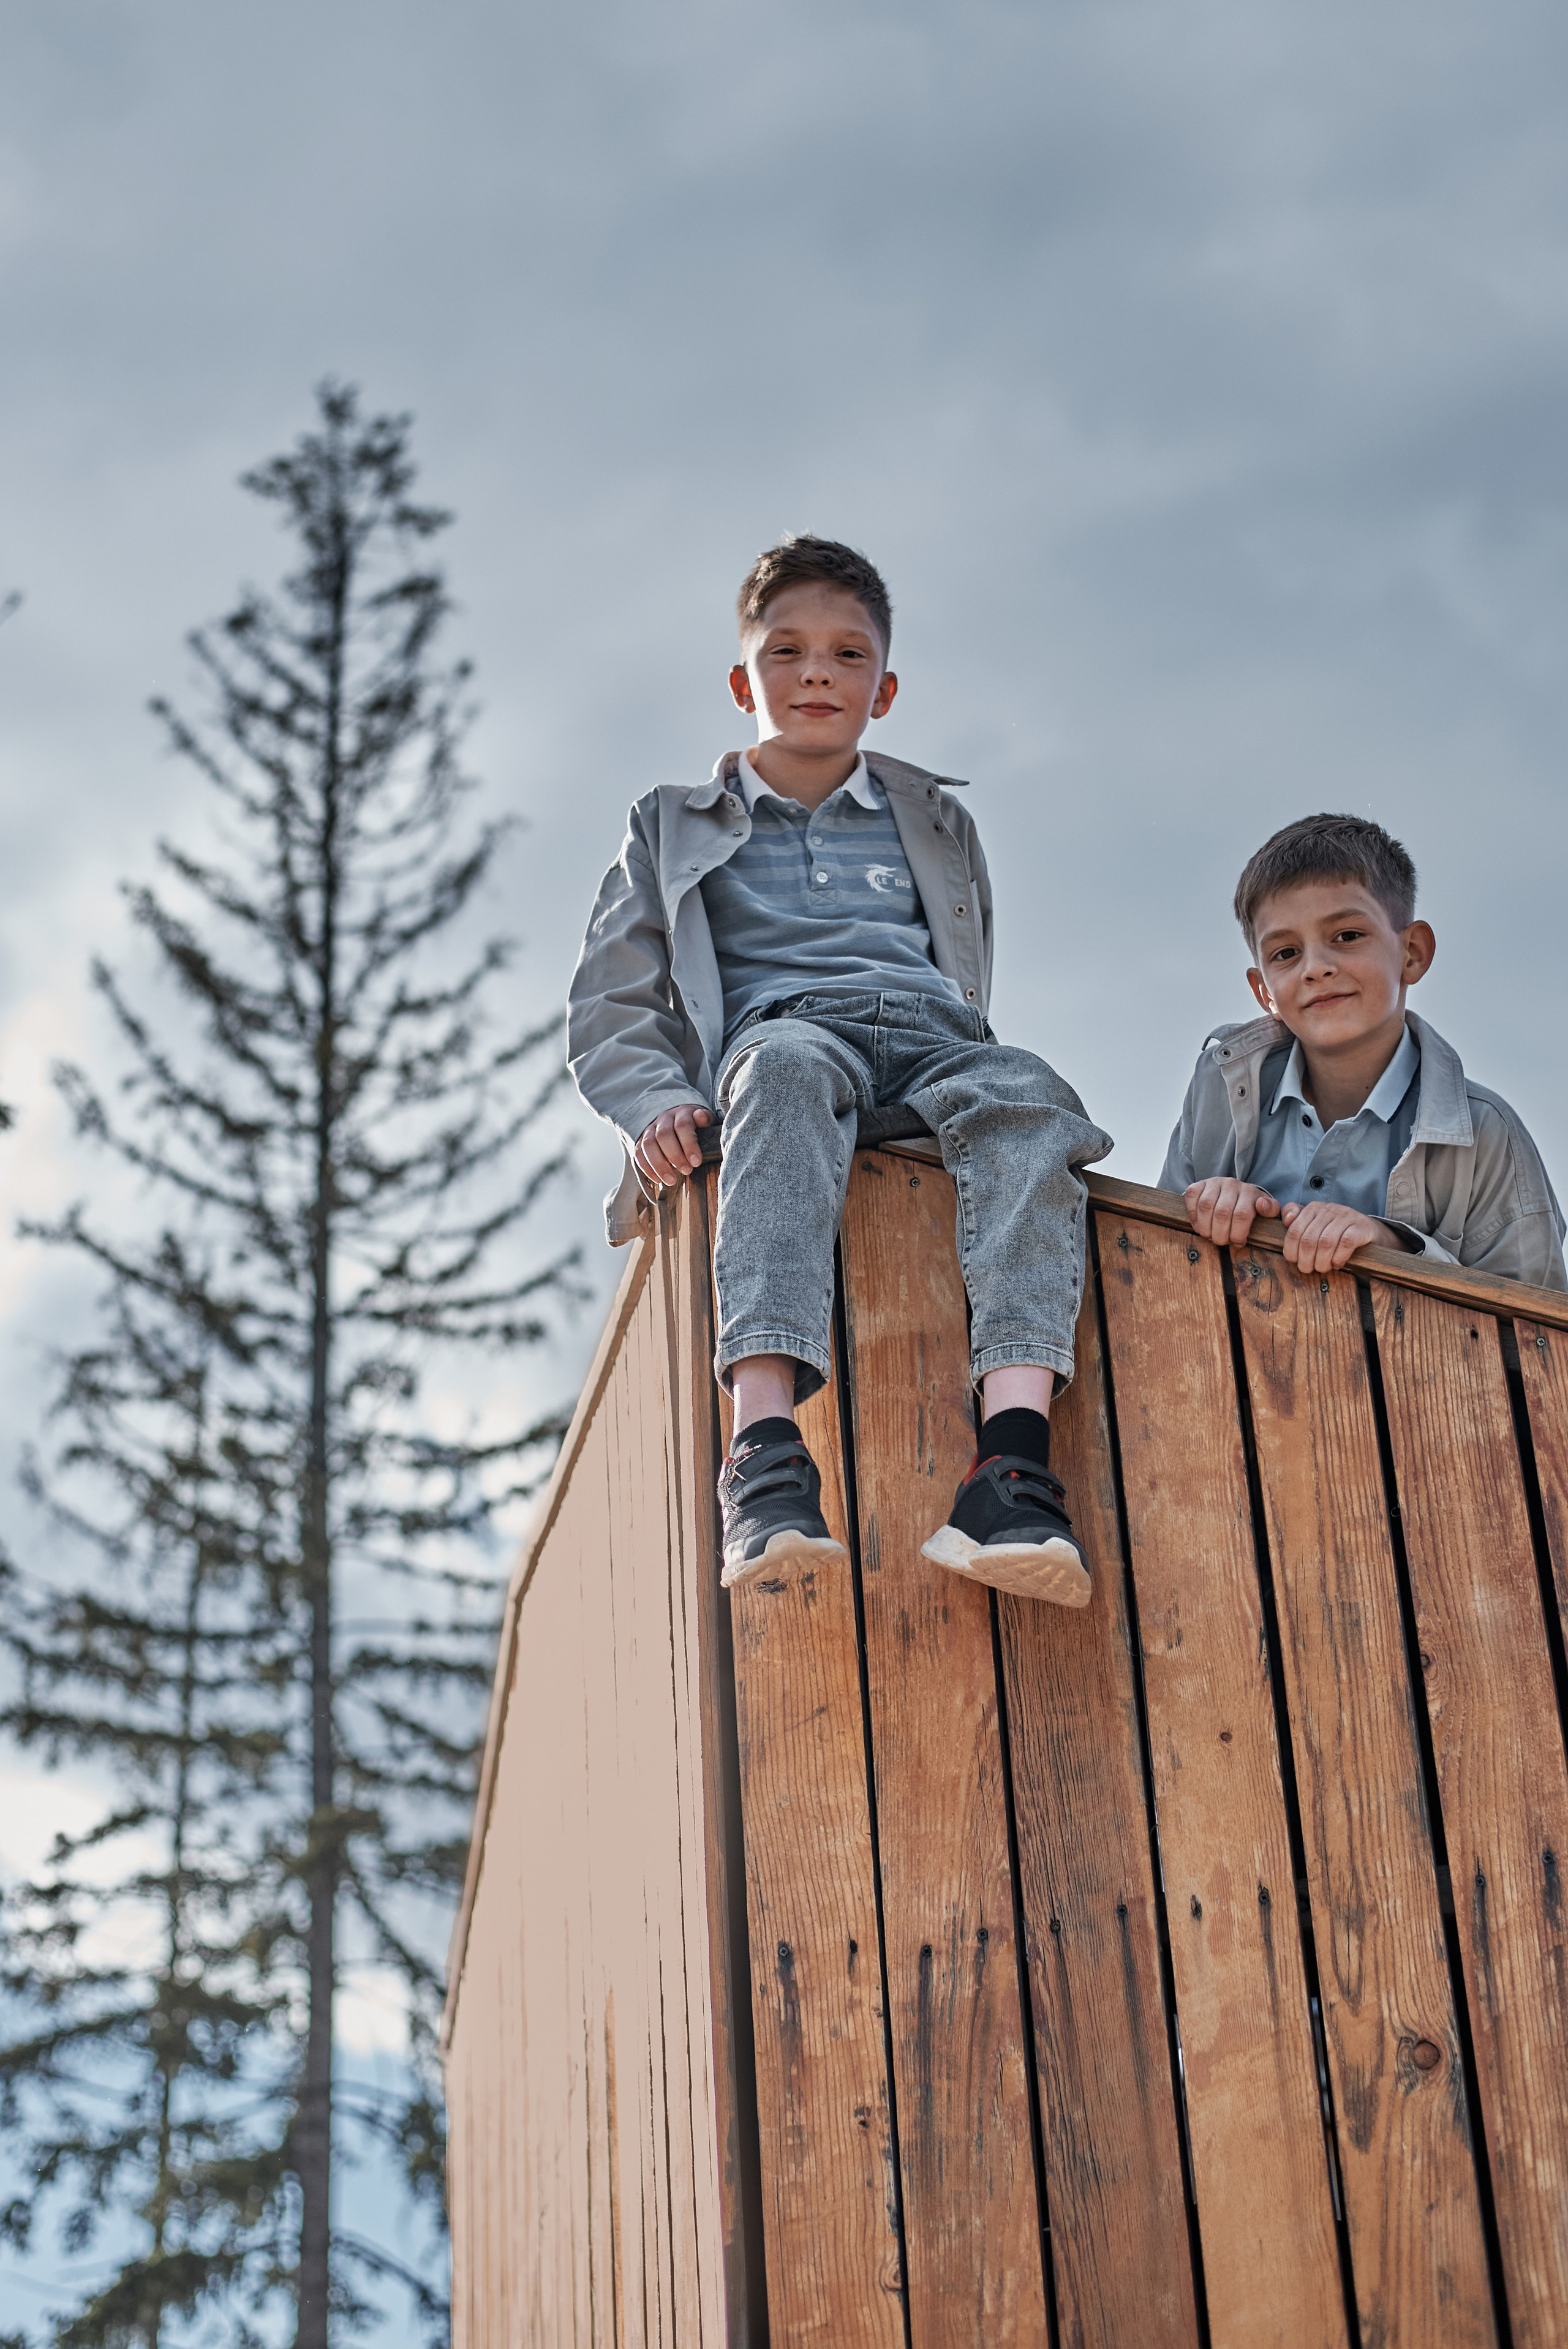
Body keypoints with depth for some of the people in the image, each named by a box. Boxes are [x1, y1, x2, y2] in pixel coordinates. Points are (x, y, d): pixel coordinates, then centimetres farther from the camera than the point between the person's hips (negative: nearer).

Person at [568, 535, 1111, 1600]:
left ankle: (1014, 1464, -55)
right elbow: (608, 1014, 18)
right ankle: (767, 1456, -58)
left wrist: (965, 1074, 10)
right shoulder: (676, 827, 26)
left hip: (926, 1033, 2)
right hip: (778, 1030, -2)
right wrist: (658, 1105, -3)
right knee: (792, 1070, -42)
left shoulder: (938, 824, 33)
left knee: (1026, 1099, -36)